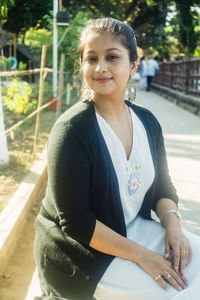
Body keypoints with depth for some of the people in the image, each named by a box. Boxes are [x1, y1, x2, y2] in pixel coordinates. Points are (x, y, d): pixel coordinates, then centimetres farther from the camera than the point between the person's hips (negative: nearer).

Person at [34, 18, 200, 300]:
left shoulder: (147, 122, -1)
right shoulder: (71, 130, -21)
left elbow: (162, 185, 9)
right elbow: (75, 222, -21)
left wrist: (173, 224, -11)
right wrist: (140, 254, -22)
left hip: (135, 229, 7)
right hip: (81, 249, -6)